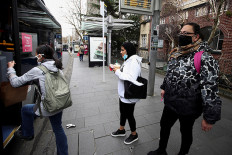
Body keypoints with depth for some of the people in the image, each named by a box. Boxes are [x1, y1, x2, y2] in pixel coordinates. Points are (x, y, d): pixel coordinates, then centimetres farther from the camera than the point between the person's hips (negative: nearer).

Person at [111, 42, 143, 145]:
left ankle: (134, 135, 34)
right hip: (123, 93, 9)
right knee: (122, 112, 23)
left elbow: (130, 78, -32)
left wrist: (118, 72, -23)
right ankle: (121, 130, 46)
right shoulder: (128, 60, 9)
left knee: (129, 115, 9)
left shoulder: (134, 61, -22)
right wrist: (119, 69, -2)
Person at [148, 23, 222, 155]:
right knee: (164, 125, 21)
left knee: (186, 132, 18)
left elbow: (211, 88, -23)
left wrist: (210, 117, -22)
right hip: (170, 103, 7)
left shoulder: (205, 59, -20)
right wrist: (164, 87, 23)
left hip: (188, 108, -7)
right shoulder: (176, 53, 4)